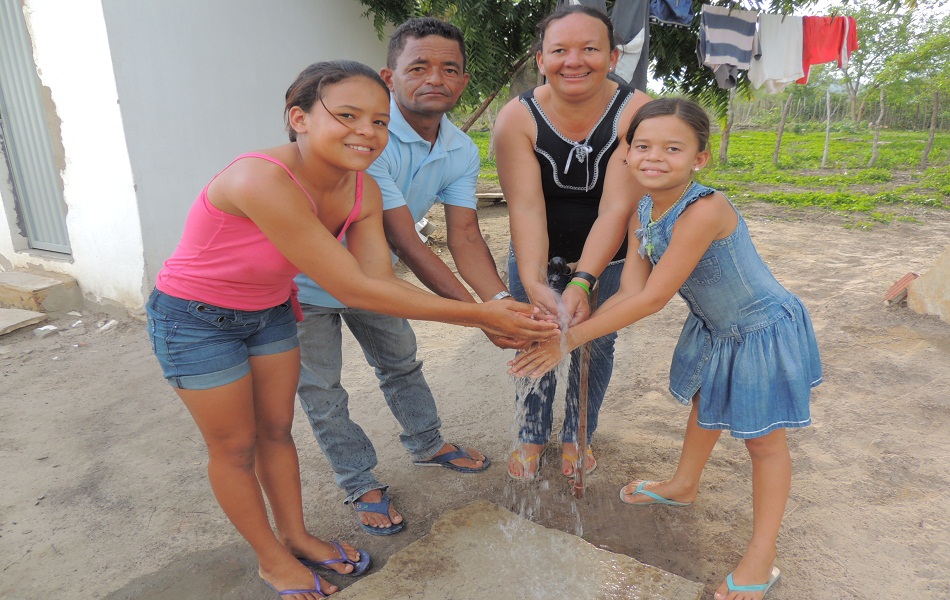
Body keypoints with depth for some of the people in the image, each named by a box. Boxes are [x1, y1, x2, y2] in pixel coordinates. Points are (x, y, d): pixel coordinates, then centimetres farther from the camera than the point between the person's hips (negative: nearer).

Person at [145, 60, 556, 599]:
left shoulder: (363, 191, -14)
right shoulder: (263, 179, -38)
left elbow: (380, 279, -20)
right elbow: (356, 290, -37)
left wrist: (485, 318, -31)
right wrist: (476, 313, -34)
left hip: (269, 311, 6)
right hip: (196, 319, -6)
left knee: (277, 429, 16)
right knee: (236, 446, 10)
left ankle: (296, 536, 38)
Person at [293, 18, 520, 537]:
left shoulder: (461, 152, -10)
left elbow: (464, 235, -18)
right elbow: (404, 242, -38)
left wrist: (499, 298, -37)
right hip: (309, 281, -6)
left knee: (401, 362, 22)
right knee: (321, 392, 6)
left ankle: (426, 443, 47)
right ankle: (361, 486, 28)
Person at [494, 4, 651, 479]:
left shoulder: (636, 112, -23)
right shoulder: (517, 118, -21)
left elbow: (616, 208, -29)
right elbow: (525, 206, -28)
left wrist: (582, 282, -40)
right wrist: (533, 283, -42)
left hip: (608, 257, 0)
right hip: (537, 256, 0)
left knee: (595, 347, 10)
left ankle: (577, 436, 36)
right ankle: (532, 436, 33)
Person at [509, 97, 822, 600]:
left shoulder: (704, 210, -37)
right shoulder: (642, 213, -11)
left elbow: (653, 299, -36)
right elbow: (630, 291, -16)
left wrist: (570, 337, -32)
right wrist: (569, 326, -31)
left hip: (764, 331, -8)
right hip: (712, 329, 8)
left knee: (763, 440, 7)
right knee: (703, 407, 28)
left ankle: (761, 558, 26)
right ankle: (683, 486, 55)